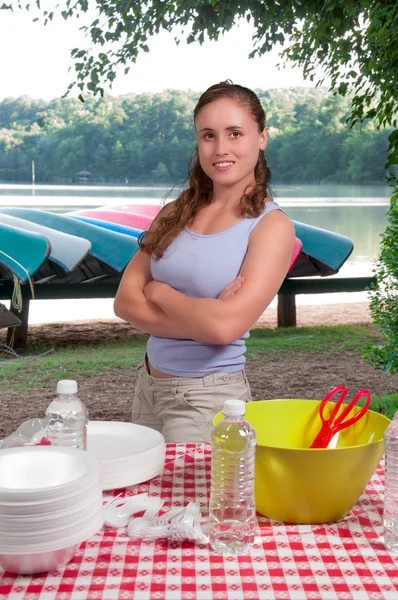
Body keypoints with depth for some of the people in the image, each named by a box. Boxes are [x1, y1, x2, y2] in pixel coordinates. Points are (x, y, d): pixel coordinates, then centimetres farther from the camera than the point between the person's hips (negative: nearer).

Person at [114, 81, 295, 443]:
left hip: (209, 399, -5)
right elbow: (125, 302, -3)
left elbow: (225, 326, -22)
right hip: (149, 385, 6)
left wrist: (158, 291, -8)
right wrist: (201, 315, -16)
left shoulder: (271, 225, -10)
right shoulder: (177, 213, 5)